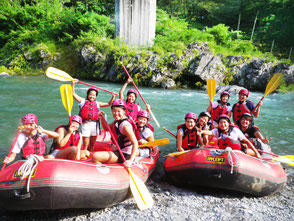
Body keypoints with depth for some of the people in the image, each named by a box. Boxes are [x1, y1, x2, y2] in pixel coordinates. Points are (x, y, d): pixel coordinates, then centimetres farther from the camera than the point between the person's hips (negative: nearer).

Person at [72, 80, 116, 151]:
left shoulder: (97, 104, 16)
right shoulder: (83, 101, 10)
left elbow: (109, 104, 19)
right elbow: (73, 94, 6)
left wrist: (113, 97, 5)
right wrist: (73, 84, -1)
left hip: (94, 124, 3)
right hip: (86, 124, -3)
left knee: (92, 145, 12)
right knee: (86, 145, 0)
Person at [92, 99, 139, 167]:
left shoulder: (125, 125, -24)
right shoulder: (117, 121, 3)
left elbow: (135, 143, -28)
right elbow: (106, 128, 18)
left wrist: (131, 160, -34)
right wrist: (102, 118, 1)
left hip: (124, 155, -9)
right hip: (120, 150, 9)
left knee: (95, 156, -22)